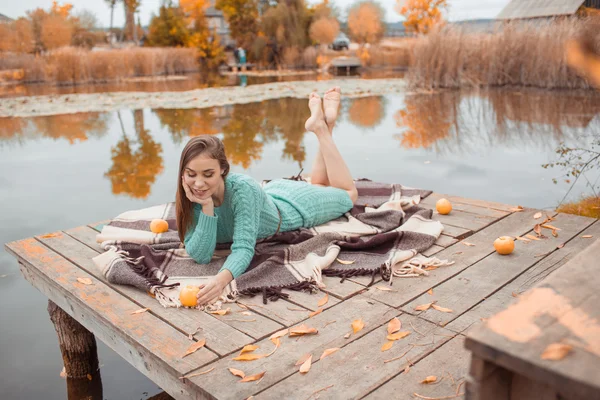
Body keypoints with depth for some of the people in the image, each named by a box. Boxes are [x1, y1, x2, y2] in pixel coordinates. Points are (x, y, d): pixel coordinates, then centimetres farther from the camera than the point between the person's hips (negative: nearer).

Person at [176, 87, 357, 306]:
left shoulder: (242, 188, -44)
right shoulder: (190, 196, -30)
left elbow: (244, 248, -50)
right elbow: (200, 255, -34)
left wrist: (221, 279, -70)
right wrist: (207, 207, -46)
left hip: (290, 207, -4)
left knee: (348, 194, 24)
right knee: (317, 186, 34)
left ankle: (322, 126, 27)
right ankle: (319, 124, 40)